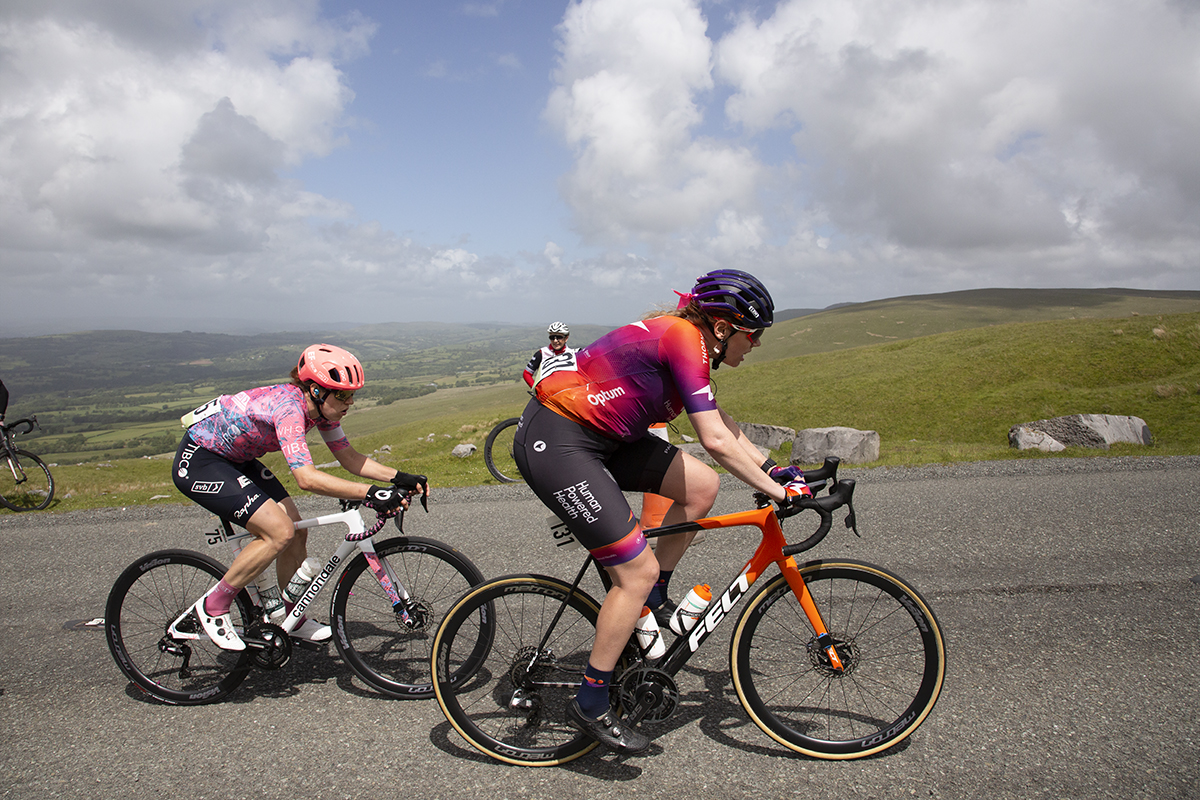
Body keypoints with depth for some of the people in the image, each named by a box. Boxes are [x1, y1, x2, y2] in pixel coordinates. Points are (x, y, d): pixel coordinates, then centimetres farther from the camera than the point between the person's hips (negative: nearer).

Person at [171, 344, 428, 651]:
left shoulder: (321, 408, -7)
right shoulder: (288, 408, -33)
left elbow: (349, 458, 0)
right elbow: (307, 478, -44)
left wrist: (399, 477, -12)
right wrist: (369, 493, -48)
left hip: (235, 460, 9)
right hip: (198, 461, -9)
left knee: (296, 534, 2)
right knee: (280, 532, -20)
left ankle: (295, 621, 20)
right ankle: (212, 607, -3)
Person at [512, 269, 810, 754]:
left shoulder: (682, 338, 11)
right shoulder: (685, 339, -18)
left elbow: (719, 422, 20)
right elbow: (716, 442, -22)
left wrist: (771, 467, 16)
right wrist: (777, 492, -13)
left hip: (598, 436, 10)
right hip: (553, 443, -10)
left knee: (702, 487, 4)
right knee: (639, 571, -8)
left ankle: (652, 601, 18)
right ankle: (590, 707, 6)